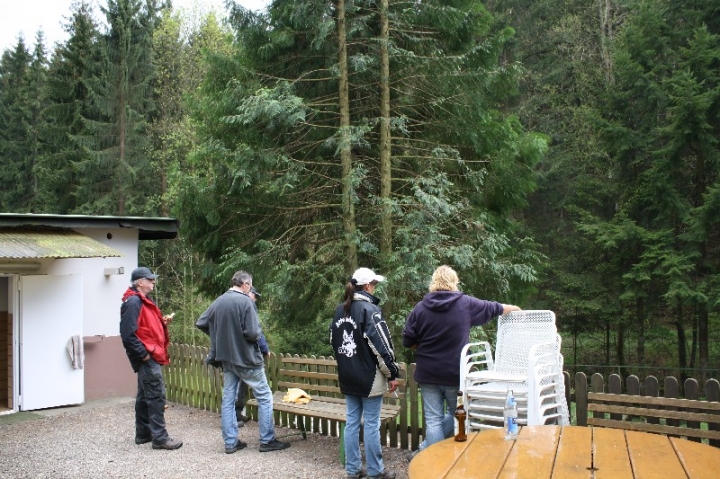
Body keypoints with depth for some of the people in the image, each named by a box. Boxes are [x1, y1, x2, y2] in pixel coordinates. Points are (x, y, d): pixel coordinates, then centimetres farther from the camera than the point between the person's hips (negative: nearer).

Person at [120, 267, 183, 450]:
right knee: (157, 396, -9)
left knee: (145, 396, 16)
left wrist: (162, 322, 5)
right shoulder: (133, 302, -16)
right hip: (146, 358, -11)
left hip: (151, 356, 11)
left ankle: (143, 434, 25)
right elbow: (128, 334, -23)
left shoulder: (144, 301, 16)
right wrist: (144, 354, -20)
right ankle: (160, 438, -5)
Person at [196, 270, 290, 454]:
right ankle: (267, 441, 6)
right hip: (247, 358, -6)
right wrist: (259, 334, 0)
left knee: (228, 399, 10)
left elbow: (200, 323, 10)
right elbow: (253, 332, -22)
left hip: (226, 359, 6)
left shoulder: (218, 302, 3)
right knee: (264, 397, 5)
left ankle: (230, 442, 13)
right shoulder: (245, 301, -16)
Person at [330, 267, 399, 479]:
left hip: (347, 377, 7)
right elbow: (381, 345, -17)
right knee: (371, 425, 1)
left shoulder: (340, 310, 9)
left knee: (352, 422, 12)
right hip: (369, 377, -7)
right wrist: (392, 373, -10)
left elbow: (333, 341, 17)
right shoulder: (369, 309, -15)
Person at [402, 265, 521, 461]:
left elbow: (407, 341, -2)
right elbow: (492, 308, 12)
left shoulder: (421, 307, -5)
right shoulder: (466, 303, -5)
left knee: (433, 420, 7)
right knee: (456, 414, 19)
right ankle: (425, 450, 18)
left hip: (428, 373, 1)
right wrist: (512, 308, 32)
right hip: (456, 373, -1)